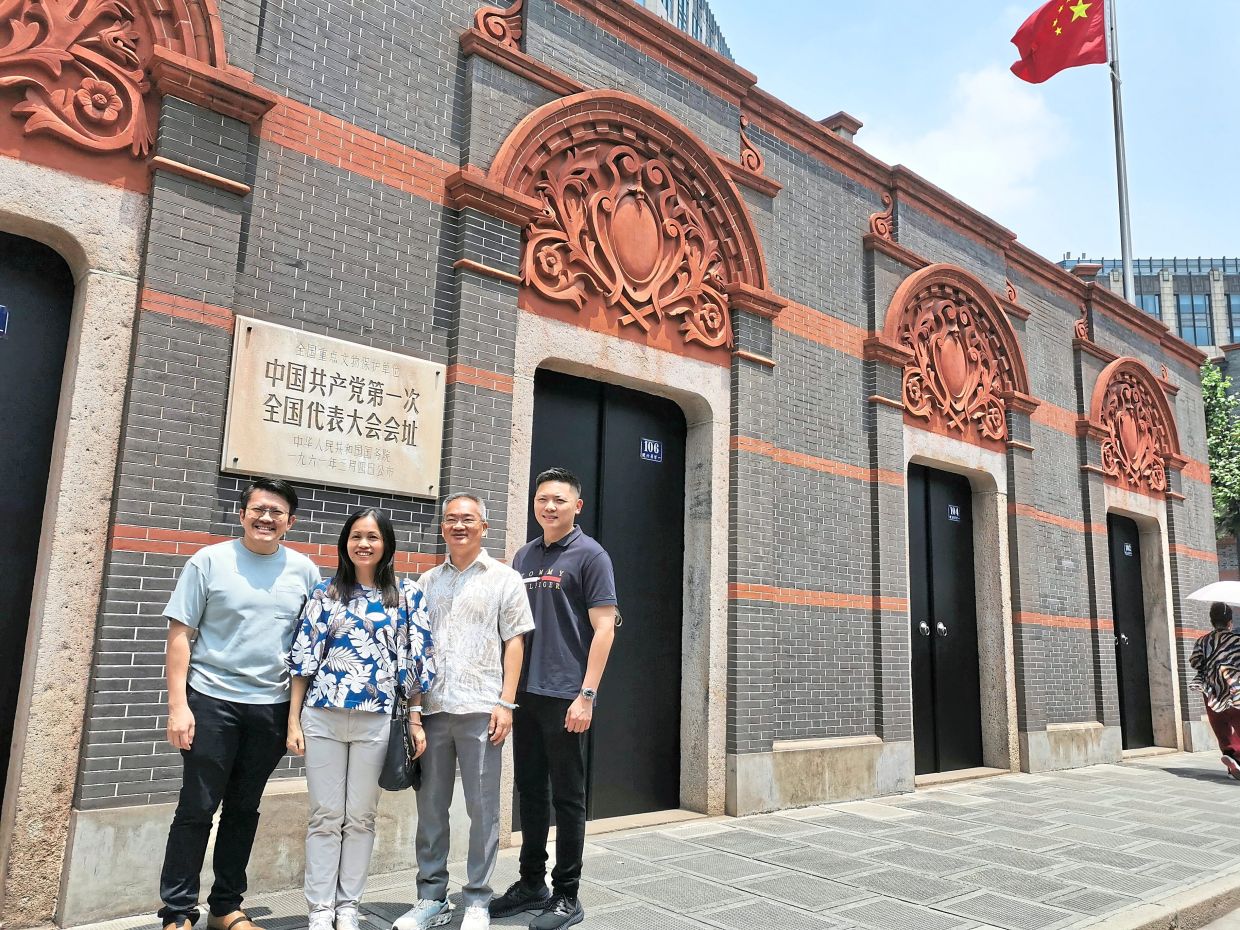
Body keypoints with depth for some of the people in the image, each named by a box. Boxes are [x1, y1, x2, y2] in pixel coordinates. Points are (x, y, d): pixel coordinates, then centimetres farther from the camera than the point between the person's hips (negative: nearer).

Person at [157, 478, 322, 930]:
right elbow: (180, 635, -4)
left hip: (272, 706, 3)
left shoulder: (303, 570, 3)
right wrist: (178, 705, -9)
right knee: (196, 809, 4)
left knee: (244, 809, 13)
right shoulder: (209, 561, -4)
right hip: (212, 701, -2)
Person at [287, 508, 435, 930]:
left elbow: (415, 659, 2)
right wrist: (293, 720, 0)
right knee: (325, 816, 7)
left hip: (377, 720, 0)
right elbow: (304, 656, 3)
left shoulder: (407, 593, 2)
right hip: (323, 717, 1)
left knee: (361, 817, 9)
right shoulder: (325, 592, 4)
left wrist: (416, 719, -1)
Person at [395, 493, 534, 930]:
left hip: (480, 709, -3)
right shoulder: (427, 582, 14)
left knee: (482, 809, 3)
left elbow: (514, 643, 0)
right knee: (430, 807, 11)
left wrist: (506, 702, -8)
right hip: (432, 708, 4)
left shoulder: (504, 579, 3)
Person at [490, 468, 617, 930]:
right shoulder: (524, 556, 12)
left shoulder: (590, 555, -5)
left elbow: (603, 628, -10)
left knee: (567, 797, 4)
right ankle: (532, 882, 30)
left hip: (564, 696, -6)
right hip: (524, 693, 6)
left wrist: (586, 695, -16)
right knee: (530, 791, 15)